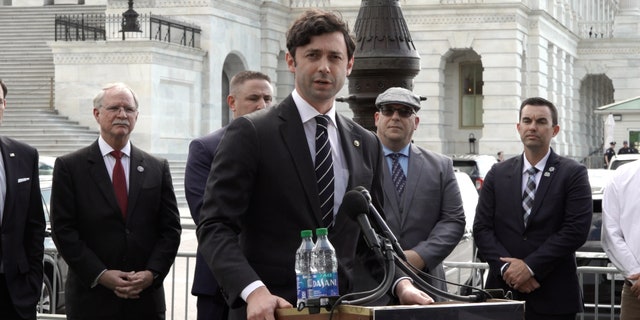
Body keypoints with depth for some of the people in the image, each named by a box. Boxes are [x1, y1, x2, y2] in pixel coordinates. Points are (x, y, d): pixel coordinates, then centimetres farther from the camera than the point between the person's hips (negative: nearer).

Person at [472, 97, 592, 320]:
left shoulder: (573, 174, 1)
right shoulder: (498, 174, 10)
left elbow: (576, 229, -9)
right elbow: (481, 228, 5)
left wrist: (530, 267, -13)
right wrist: (507, 268, -10)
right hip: (504, 291, 2)